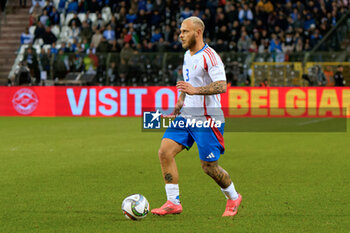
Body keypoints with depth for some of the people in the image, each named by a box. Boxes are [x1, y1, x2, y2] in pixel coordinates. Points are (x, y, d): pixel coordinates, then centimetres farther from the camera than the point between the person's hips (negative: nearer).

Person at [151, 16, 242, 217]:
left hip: (206, 119, -8)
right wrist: (181, 101, 17)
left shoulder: (209, 56, -15)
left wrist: (195, 90, -35)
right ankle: (173, 203, -5)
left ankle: (233, 198, 24)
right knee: (165, 152, -9)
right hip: (186, 116, 8)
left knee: (209, 167, -2)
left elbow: (222, 86, -25)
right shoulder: (188, 55, 13)